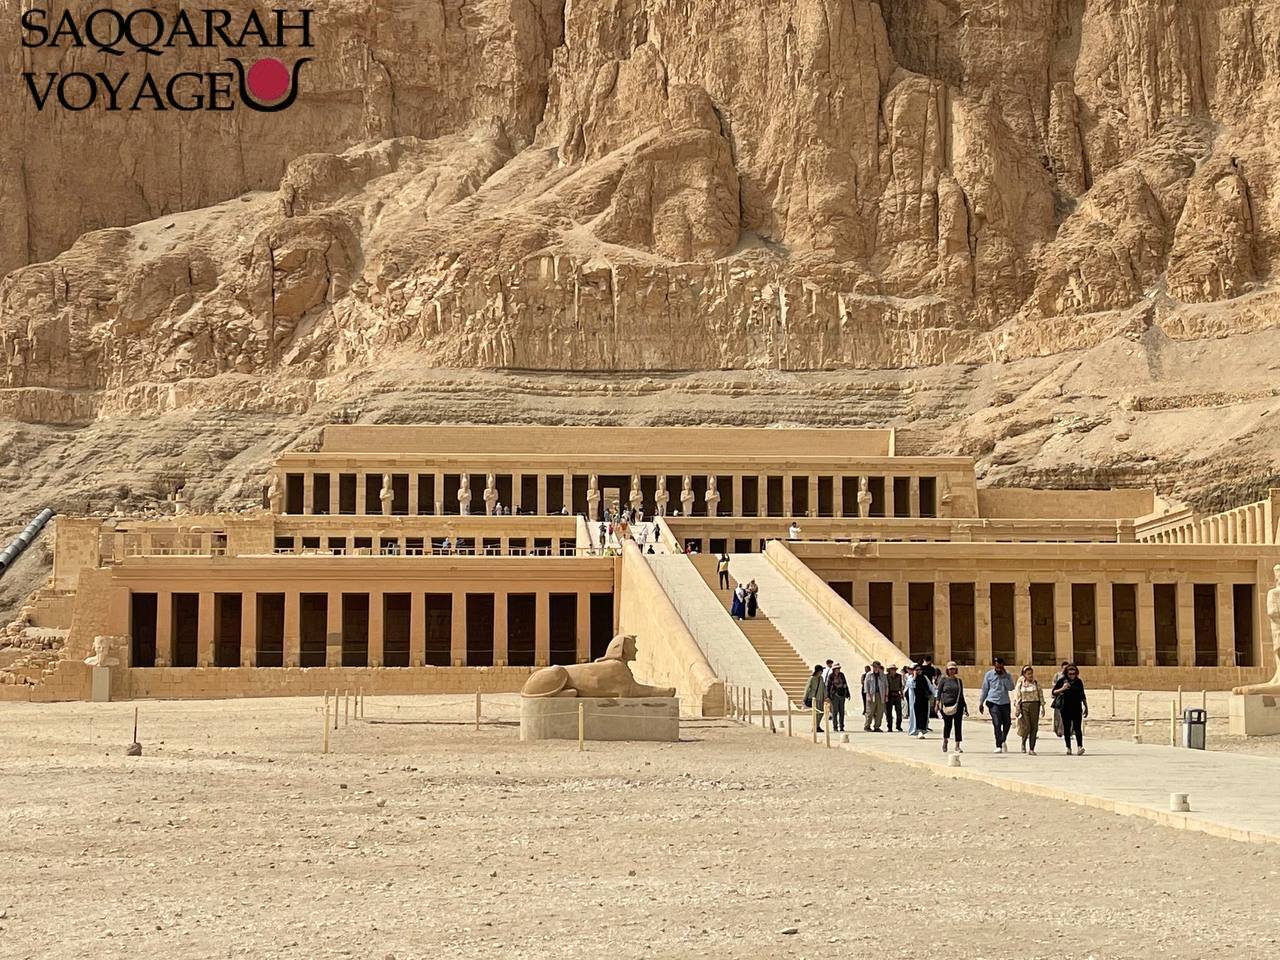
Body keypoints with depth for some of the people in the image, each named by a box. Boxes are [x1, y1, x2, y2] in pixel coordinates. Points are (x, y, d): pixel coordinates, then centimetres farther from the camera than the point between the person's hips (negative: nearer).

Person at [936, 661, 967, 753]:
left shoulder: (959, 681, 13)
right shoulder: (943, 680, 3)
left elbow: (961, 694, 18)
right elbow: (939, 692, 1)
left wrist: (965, 706, 16)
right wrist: (938, 704, -10)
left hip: (958, 706, 2)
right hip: (946, 706, -2)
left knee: (958, 725, -2)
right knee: (947, 724, 2)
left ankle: (957, 746, 1)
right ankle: (945, 741, 28)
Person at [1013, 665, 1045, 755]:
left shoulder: (1036, 683, 8)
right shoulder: (1020, 683, 5)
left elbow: (1040, 694, 9)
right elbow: (1017, 696, 4)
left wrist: (1042, 706, 3)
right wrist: (1017, 708, -3)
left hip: (1035, 705, 1)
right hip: (1024, 706, -1)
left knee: (1034, 727, -2)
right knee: (1026, 726, -9)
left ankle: (1031, 749, 3)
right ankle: (1023, 743, 20)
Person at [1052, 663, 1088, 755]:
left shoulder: (1079, 682, 8)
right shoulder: (1062, 681, 0)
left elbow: (1082, 696, 18)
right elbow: (1054, 692, -2)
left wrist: (1086, 707, 19)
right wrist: (1062, 689, -19)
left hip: (1077, 708, 1)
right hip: (1065, 708, -1)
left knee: (1077, 727, -10)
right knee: (1067, 728, 3)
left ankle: (1080, 747, -19)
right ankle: (1068, 748, 10)